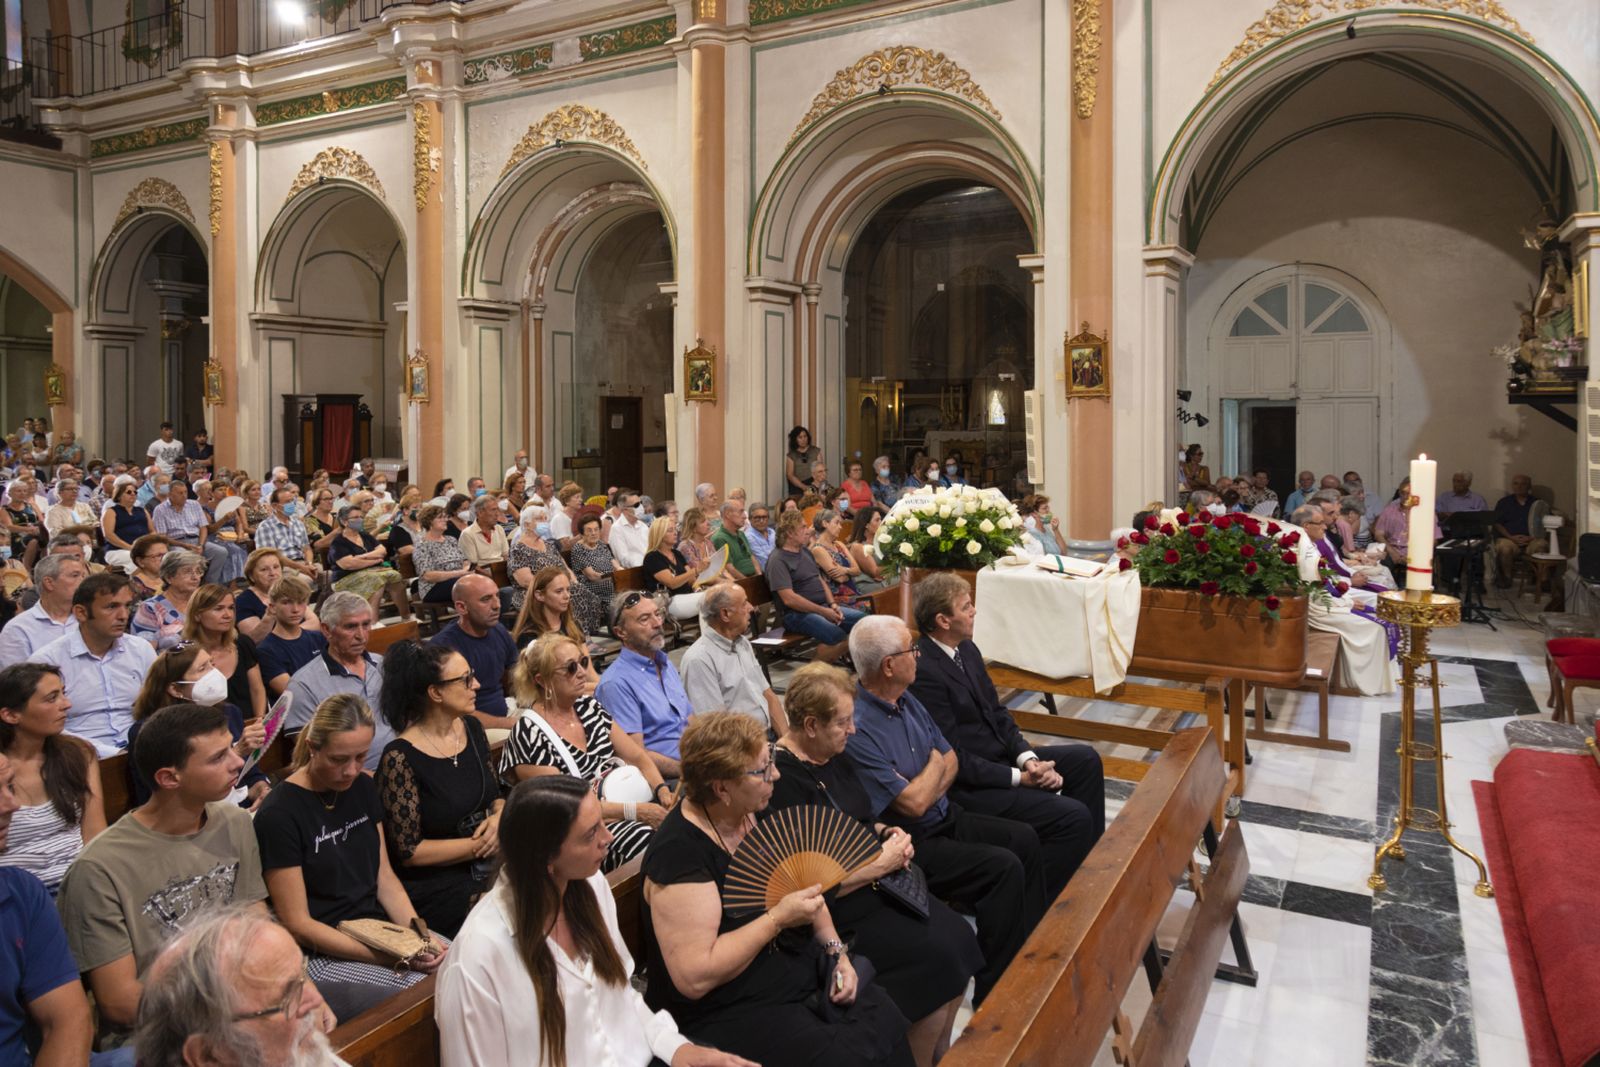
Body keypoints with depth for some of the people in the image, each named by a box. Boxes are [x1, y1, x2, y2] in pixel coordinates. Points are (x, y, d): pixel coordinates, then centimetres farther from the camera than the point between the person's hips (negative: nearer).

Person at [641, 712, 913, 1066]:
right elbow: (694, 977, -27)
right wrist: (777, 918, -23)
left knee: (890, 1024, -7)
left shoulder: (756, 813, 0)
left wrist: (836, 951, -1)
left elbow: (805, 888, 14)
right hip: (731, 1010, -7)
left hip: (802, 969, 8)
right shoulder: (679, 852, -24)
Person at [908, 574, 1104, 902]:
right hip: (968, 786, -10)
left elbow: (997, 712, 9)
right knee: (1073, 816, -17)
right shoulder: (923, 671, -26)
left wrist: (1028, 758, -7)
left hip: (1001, 758, 10)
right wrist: (1020, 778, -19)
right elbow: (954, 759, -24)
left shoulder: (967, 649, 4)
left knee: (1086, 760, 14)